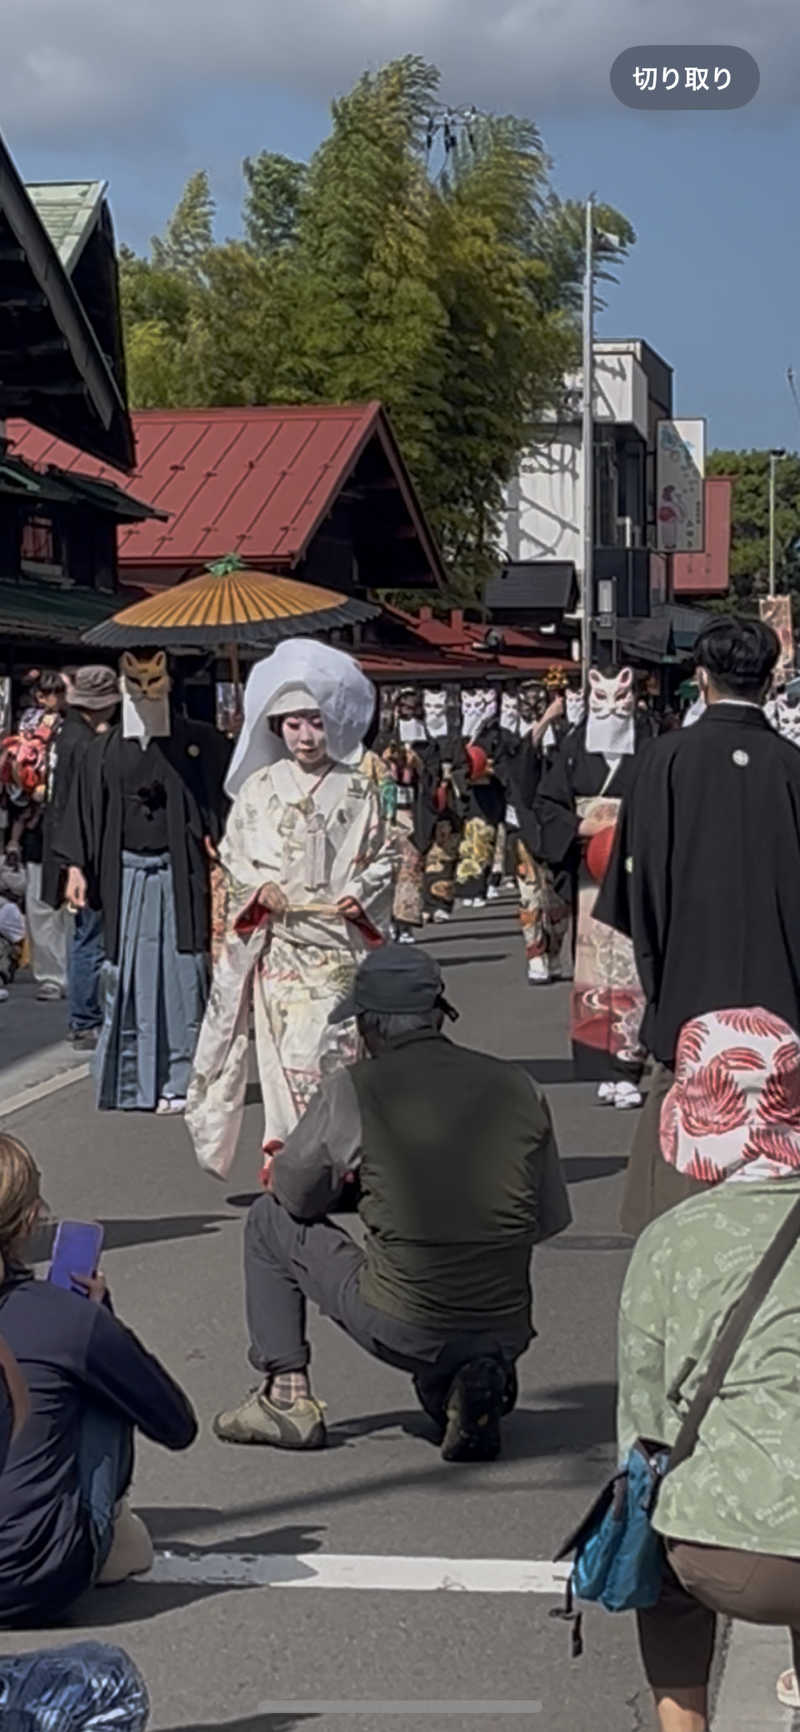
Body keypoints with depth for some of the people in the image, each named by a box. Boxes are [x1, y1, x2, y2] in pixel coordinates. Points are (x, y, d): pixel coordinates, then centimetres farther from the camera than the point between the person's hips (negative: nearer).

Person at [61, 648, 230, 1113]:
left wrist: (219, 843, -14)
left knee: (181, 974, -3)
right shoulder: (105, 752, 9)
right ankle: (130, 1081, 10)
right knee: (126, 976, 3)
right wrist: (77, 868, 1)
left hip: (178, 875, -2)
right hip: (126, 877, 2)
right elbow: (87, 813, 9)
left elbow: (223, 798, 1)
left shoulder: (199, 743, 3)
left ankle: (179, 1081, 3)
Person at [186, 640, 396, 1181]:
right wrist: (260, 885, -6)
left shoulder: (359, 789, 6)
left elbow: (385, 854, 10)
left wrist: (362, 893, -6)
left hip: (339, 936, -1)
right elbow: (233, 852, 11)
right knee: (284, 1040, -5)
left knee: (333, 1040, -8)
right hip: (278, 937, 1)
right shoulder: (261, 786, 7)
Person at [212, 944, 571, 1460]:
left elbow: (296, 1196, 8)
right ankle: (473, 1383, 8)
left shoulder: (352, 1091, -7)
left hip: (398, 1329, -3)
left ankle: (288, 1397, 16)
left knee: (271, 1221, 18)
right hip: (507, 1333, 4)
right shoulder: (518, 1087, 2)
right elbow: (551, 1220, 9)